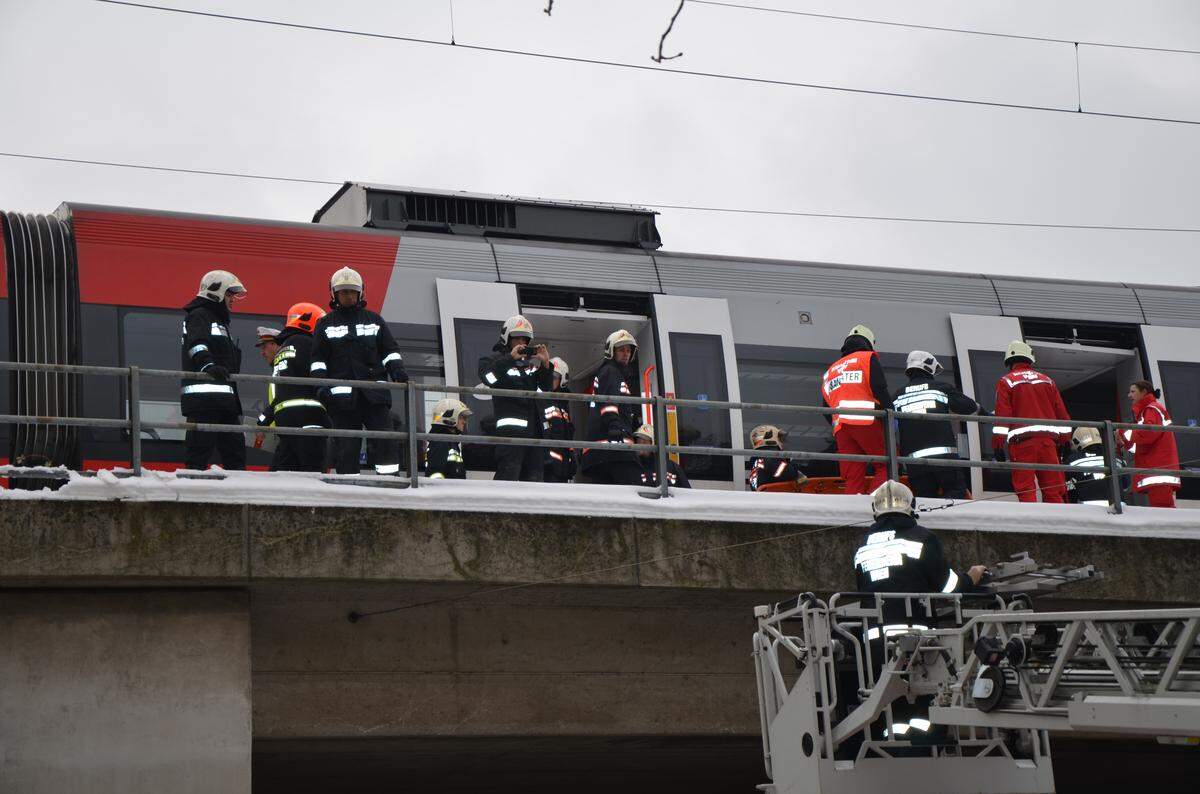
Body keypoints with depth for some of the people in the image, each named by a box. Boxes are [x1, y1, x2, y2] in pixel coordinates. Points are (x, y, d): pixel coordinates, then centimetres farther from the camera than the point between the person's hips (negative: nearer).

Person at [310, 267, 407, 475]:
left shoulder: (373, 320, 17)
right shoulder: (325, 324, 12)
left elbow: (390, 350, 17)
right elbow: (318, 359, 7)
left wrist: (397, 371, -2)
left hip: (375, 394, 1)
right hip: (342, 394, -1)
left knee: (385, 442, -9)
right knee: (346, 447, -3)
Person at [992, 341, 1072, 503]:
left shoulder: (1006, 381, 5)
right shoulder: (1046, 380, 18)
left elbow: (1002, 414, -4)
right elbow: (1061, 412, 14)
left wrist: (998, 445, -5)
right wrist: (1064, 440, 20)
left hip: (1022, 441, -3)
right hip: (1048, 439, 3)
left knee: (1025, 489, -5)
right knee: (1053, 489, 6)